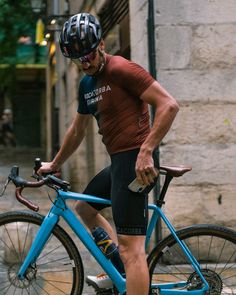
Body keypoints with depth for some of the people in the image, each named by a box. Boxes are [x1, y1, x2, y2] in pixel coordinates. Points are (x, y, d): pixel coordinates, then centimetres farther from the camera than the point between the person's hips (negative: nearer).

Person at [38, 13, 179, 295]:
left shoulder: (121, 69, -12)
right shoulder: (87, 84, 15)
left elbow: (169, 105, -19)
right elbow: (77, 129, 29)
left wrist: (145, 151, -26)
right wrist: (55, 164, 37)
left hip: (134, 161, -10)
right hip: (117, 161, 10)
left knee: (131, 247, -13)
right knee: (84, 207, 27)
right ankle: (119, 270, 26)